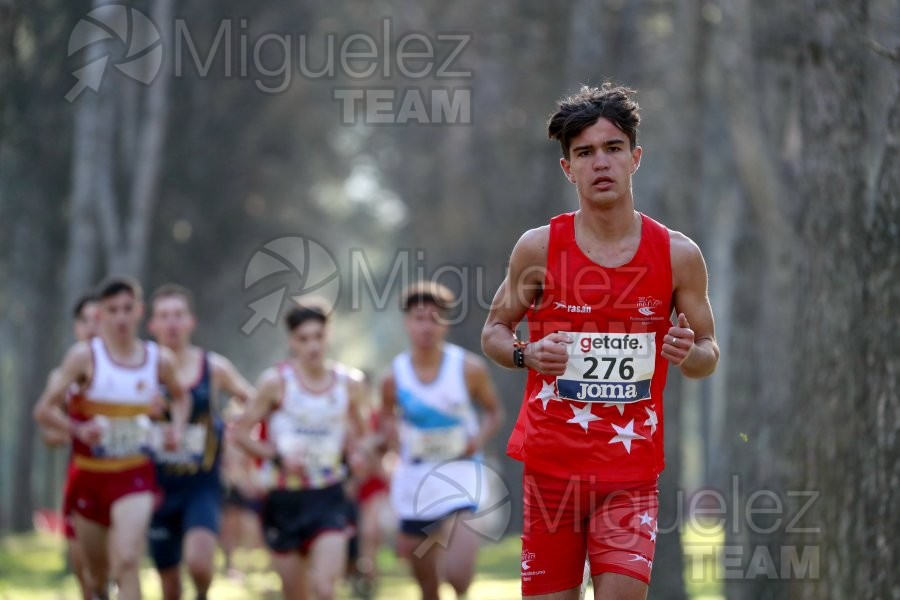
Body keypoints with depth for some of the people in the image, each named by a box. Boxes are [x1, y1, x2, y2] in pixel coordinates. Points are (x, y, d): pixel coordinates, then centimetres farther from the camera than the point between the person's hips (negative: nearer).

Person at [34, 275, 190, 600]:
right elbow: (44, 410, -6)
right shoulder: (85, 355, -6)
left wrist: (177, 428, 4)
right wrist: (78, 429, -25)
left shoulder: (160, 360, 2)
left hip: (135, 477, 0)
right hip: (90, 473, 0)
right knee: (97, 572, 12)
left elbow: (180, 397, 24)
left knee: (127, 561, -20)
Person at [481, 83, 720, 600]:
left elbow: (710, 353, 10)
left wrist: (689, 353, -14)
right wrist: (526, 355, -12)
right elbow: (494, 331, 10)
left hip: (631, 471, 0)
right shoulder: (539, 247, -1)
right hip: (550, 461, 0)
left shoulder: (678, 255, 0)